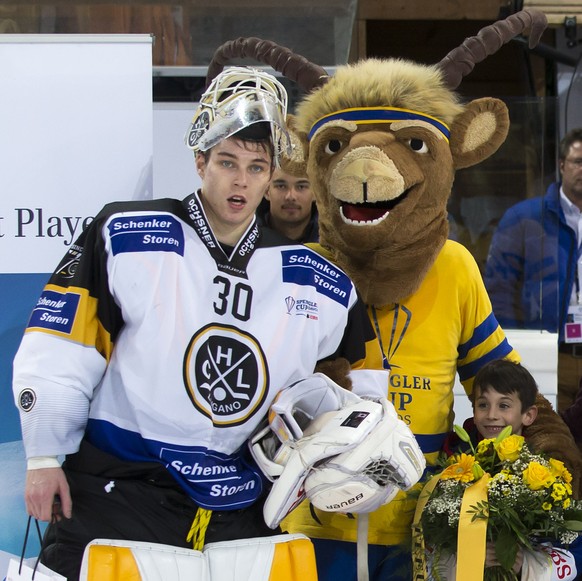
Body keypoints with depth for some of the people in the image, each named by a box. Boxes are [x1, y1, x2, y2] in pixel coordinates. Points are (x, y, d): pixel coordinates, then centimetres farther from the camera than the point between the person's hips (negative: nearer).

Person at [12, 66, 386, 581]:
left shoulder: (317, 283, 7)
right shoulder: (125, 236, -4)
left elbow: (362, 381, 19)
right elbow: (56, 353, -3)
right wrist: (46, 457, -4)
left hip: (240, 514, 3)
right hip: (115, 494, -3)